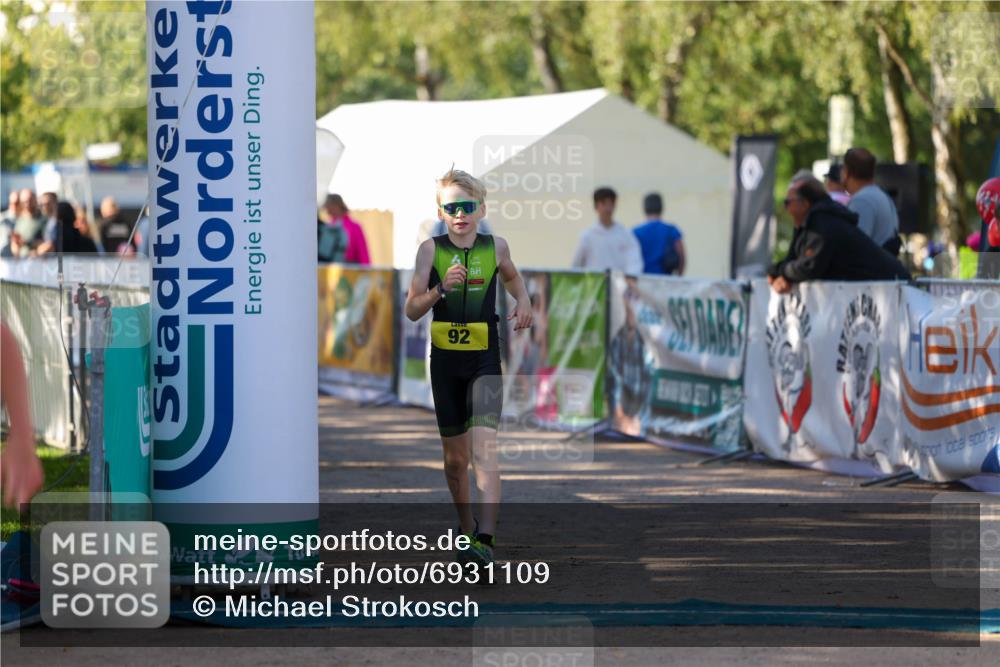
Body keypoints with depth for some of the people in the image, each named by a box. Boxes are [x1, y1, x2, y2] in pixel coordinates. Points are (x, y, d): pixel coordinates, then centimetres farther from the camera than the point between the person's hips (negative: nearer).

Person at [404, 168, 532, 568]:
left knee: (484, 448, -17)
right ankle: (466, 529, 31)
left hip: (485, 361, -1)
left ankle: (485, 539, -26)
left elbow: (512, 277, 26)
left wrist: (523, 301, 6)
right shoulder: (431, 249, -1)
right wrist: (441, 288, -20)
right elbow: (412, 310, -4)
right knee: (455, 456, 11)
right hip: (445, 360, 2)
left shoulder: (495, 247, 2)